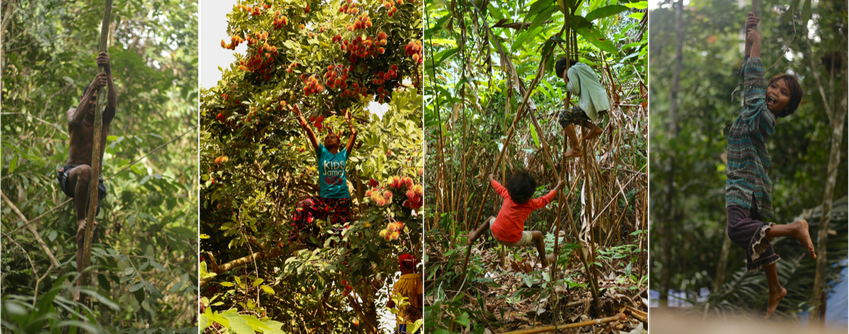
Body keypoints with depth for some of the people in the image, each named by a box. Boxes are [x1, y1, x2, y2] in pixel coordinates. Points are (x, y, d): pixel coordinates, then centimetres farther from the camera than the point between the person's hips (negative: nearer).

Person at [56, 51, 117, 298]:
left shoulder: (105, 120, 6)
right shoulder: (74, 113, 4)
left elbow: (113, 103, -18)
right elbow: (74, 121, -23)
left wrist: (108, 74, -33)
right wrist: (92, 88, -32)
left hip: (94, 182, 2)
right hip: (70, 176, -2)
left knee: (85, 237, -2)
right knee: (85, 171, -41)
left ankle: (80, 283, -1)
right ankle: (80, 220, -30)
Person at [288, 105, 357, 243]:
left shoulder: (343, 155, 12)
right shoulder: (322, 153, 10)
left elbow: (354, 134, 12)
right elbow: (309, 131, 3)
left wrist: (348, 120, 18)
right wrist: (299, 115, -2)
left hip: (342, 200, 1)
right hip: (324, 199, -1)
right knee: (302, 206, -26)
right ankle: (293, 239, -25)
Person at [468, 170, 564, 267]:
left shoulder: (507, 195, -4)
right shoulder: (531, 204, -12)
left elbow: (498, 187, 16)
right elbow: (545, 200, 3)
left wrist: (491, 179, 38)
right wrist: (557, 188, 18)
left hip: (496, 235, 3)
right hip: (514, 241, -3)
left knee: (490, 219, 36)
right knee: (538, 235, 20)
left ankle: (473, 237, 44)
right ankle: (544, 261, 34)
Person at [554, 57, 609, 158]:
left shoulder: (572, 70, 1)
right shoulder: (585, 67, 27)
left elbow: (575, 90, -9)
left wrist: (566, 80, 7)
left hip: (591, 106, -9)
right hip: (603, 106, 9)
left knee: (564, 116, -4)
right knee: (573, 114, 27)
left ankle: (576, 149, -8)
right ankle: (594, 127, 6)